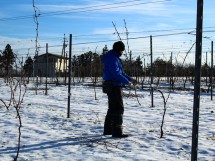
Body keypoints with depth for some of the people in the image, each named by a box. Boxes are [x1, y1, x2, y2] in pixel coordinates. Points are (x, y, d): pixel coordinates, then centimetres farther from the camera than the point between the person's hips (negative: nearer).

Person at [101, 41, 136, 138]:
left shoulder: (115, 58, 18)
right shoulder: (112, 58, -15)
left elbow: (121, 72, 22)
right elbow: (116, 74, -22)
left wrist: (130, 79, 11)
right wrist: (127, 82, -16)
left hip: (113, 86, 11)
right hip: (114, 86, -11)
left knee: (112, 108, 16)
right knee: (118, 108, -8)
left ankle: (108, 130, 24)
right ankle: (117, 132, -6)